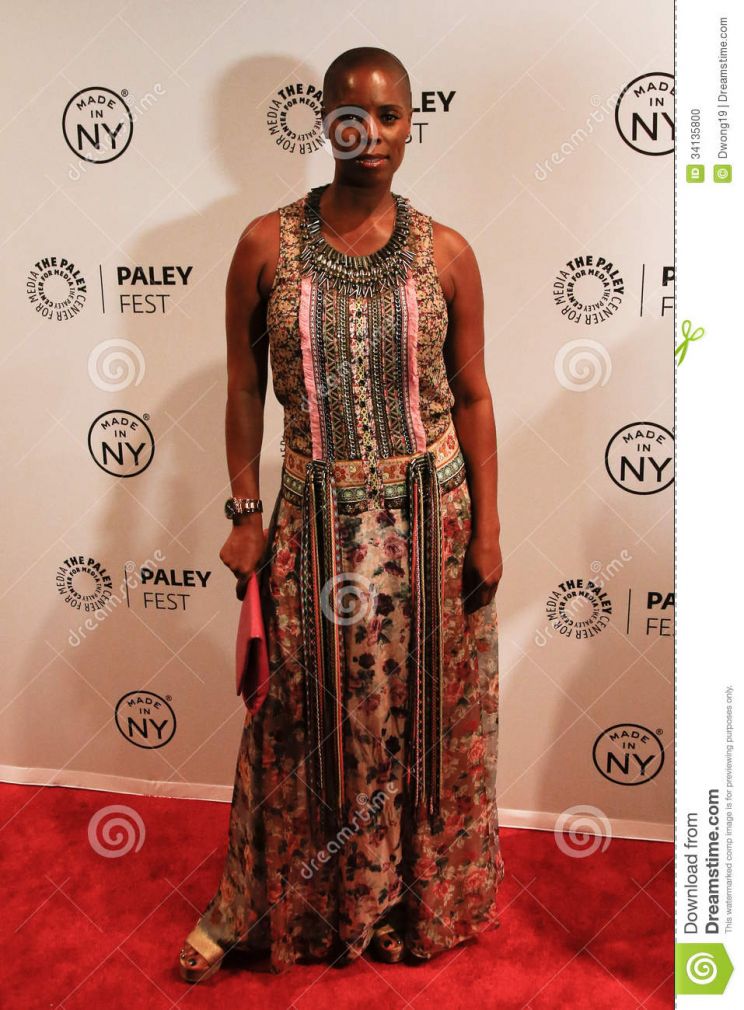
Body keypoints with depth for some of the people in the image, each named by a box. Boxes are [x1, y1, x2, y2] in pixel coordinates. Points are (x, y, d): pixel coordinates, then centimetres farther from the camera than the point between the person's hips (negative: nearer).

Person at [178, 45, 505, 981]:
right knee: (305, 716, 11)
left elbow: (471, 396, 1)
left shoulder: (446, 253, -2)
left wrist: (486, 529, -1)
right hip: (314, 516, 0)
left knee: (426, 712, 13)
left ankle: (422, 898, 39)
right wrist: (244, 514, -1)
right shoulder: (266, 244, -3)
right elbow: (244, 387, 2)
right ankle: (263, 903, 37)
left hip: (430, 514, 1)